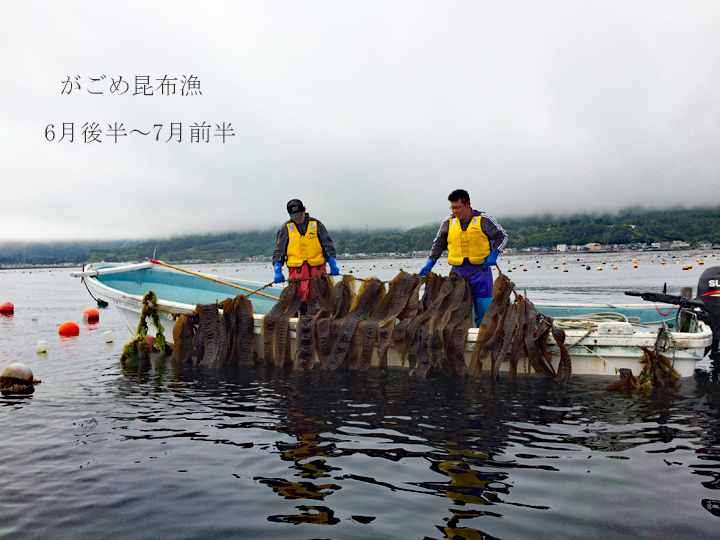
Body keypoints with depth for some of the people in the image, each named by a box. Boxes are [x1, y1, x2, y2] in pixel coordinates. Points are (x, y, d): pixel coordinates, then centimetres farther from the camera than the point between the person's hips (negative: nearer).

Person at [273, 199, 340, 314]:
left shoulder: (316, 225, 9)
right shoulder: (285, 229, 9)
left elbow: (328, 246, 12)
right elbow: (278, 252, 10)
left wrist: (333, 265, 1)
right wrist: (278, 272, -2)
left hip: (317, 268, 1)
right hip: (296, 269, -1)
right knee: (298, 299, -9)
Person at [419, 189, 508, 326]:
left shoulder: (483, 220, -1)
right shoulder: (448, 222, 7)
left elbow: (502, 236, 9)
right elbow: (438, 244, 18)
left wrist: (493, 254, -5)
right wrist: (429, 263, 11)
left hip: (480, 270, -2)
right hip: (458, 271, 2)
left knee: (484, 309, 0)